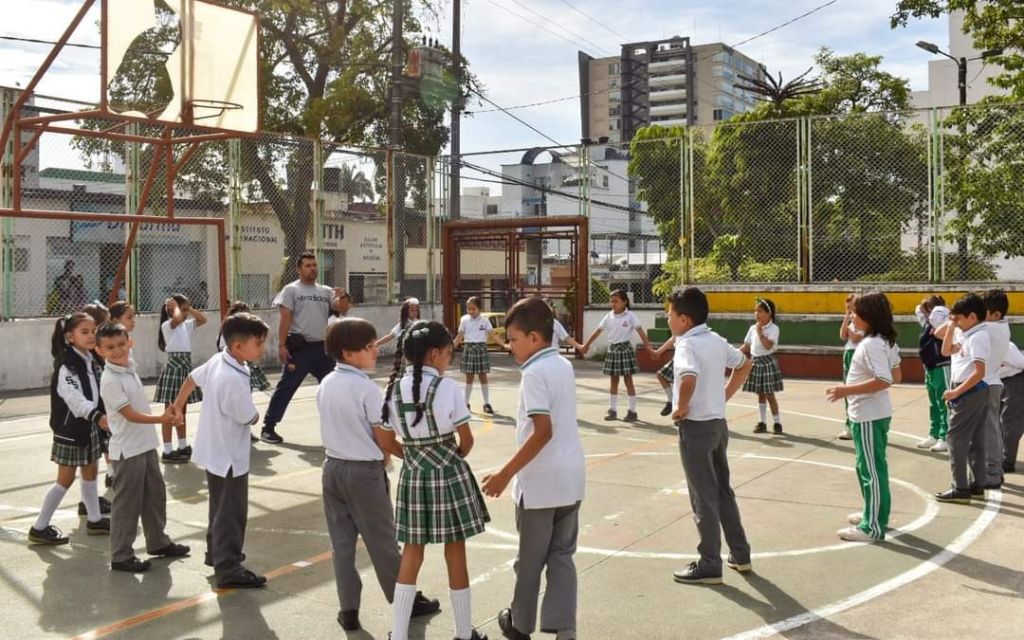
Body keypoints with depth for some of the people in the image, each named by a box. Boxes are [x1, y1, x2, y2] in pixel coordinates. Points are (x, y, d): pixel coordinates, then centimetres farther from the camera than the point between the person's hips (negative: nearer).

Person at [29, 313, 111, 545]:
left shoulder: (90, 361, 7)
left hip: (88, 426, 8)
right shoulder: (66, 364, -20)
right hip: (70, 428, -8)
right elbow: (74, 397, -33)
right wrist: (98, 416, -44)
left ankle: (94, 520, 27)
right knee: (66, 478, -2)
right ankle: (39, 528, 8)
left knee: (90, 472, 16)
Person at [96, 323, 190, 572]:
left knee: (155, 495, 19)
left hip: (146, 444, 8)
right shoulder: (109, 381, -19)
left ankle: (158, 542, 34)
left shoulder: (130, 367, 5)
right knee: (127, 503, 0)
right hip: (128, 449, -8)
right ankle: (120, 556, 11)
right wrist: (161, 419, -31)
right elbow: (130, 414, -22)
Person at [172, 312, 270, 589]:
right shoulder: (234, 379, -31)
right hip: (229, 455, -9)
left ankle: (217, 553, 39)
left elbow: (191, 379, 13)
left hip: (215, 451, 9)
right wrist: (254, 413, 2)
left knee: (221, 508, 24)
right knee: (231, 513, 2)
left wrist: (178, 406, 29)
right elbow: (250, 418, -21)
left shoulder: (217, 361, -3)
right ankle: (229, 570, 11)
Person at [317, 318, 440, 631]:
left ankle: (348, 610, 17)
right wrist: (383, 462, 6)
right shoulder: (367, 388, -18)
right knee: (382, 541, 7)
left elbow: (335, 426, 9)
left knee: (341, 542, 12)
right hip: (364, 471, -6)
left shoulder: (325, 384, 2)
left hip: (333, 467, 6)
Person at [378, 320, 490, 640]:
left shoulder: (394, 389, -1)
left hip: (413, 476, 4)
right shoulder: (447, 387, -14)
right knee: (455, 551, 8)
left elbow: (385, 443, 4)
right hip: (449, 475, -4)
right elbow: (467, 440, -8)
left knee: (411, 552, 13)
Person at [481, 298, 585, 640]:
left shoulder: (535, 373, -16)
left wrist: (505, 474, -21)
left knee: (530, 558, 11)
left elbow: (543, 431, -23)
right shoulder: (564, 366, 9)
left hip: (541, 481, -7)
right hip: (571, 477, 7)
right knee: (562, 555, 11)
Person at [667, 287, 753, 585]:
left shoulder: (687, 344, -18)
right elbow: (744, 364, 21)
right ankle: (740, 554, 27)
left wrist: (681, 407, -20)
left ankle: (710, 565, 10)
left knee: (703, 498, 1)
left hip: (695, 427, -8)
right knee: (723, 491, 19)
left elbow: (689, 379, -37)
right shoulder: (716, 340, 7)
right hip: (718, 423, 8)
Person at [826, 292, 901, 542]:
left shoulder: (870, 344, -20)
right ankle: (874, 513, 34)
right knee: (869, 467, 21)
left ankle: (873, 527, 3)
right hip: (873, 413, 10)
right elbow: (895, 375, 17)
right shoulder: (882, 341, 10)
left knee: (871, 469, -3)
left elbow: (883, 381, -28)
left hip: (869, 416, -10)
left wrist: (846, 390, -26)